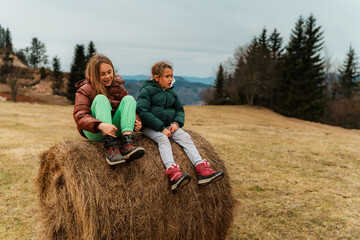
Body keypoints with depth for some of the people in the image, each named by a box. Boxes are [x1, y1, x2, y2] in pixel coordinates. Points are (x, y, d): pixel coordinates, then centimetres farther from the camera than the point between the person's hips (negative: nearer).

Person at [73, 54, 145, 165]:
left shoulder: (118, 88, 14)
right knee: (100, 98, -24)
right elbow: (79, 116, -16)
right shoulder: (85, 90, 0)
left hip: (115, 130, 4)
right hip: (94, 133, -3)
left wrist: (137, 121, -16)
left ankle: (127, 144, -37)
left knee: (129, 99, -14)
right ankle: (110, 147, -44)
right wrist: (101, 125, -36)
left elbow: (131, 109, 9)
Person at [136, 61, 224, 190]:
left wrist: (176, 123, -3)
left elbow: (179, 110, 21)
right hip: (150, 127, -5)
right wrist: (161, 128, -20)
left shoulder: (171, 92, 16)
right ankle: (173, 173, -54)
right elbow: (142, 111, -14)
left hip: (168, 126, 5)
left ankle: (202, 170, -33)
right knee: (163, 139, -34)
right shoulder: (147, 90, -5)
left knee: (185, 136, -19)